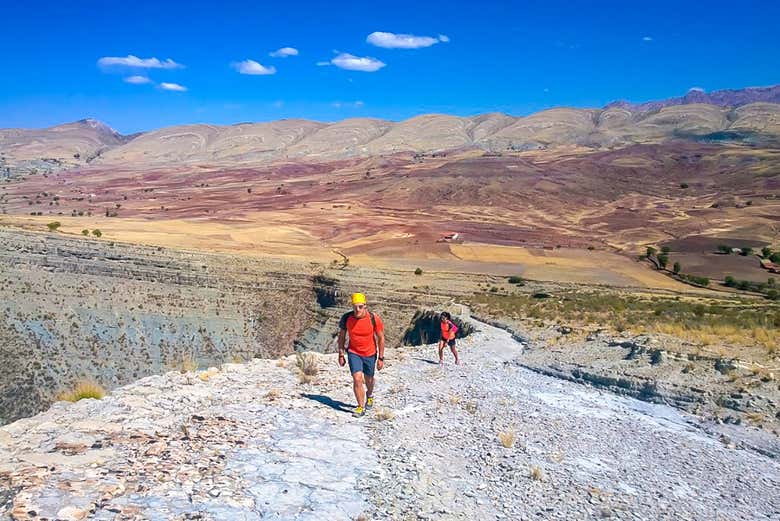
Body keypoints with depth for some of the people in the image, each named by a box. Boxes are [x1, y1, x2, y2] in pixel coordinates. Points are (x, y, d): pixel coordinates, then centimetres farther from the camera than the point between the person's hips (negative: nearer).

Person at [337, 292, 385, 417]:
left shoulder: (374, 318, -22)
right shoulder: (346, 318, -17)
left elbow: (381, 338, -10)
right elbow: (341, 336, -1)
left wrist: (381, 358, -9)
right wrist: (341, 355, 1)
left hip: (370, 354, 0)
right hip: (353, 353, 0)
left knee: (368, 379, 18)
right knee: (357, 379, -13)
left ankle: (369, 395, 51)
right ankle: (361, 407, 2)